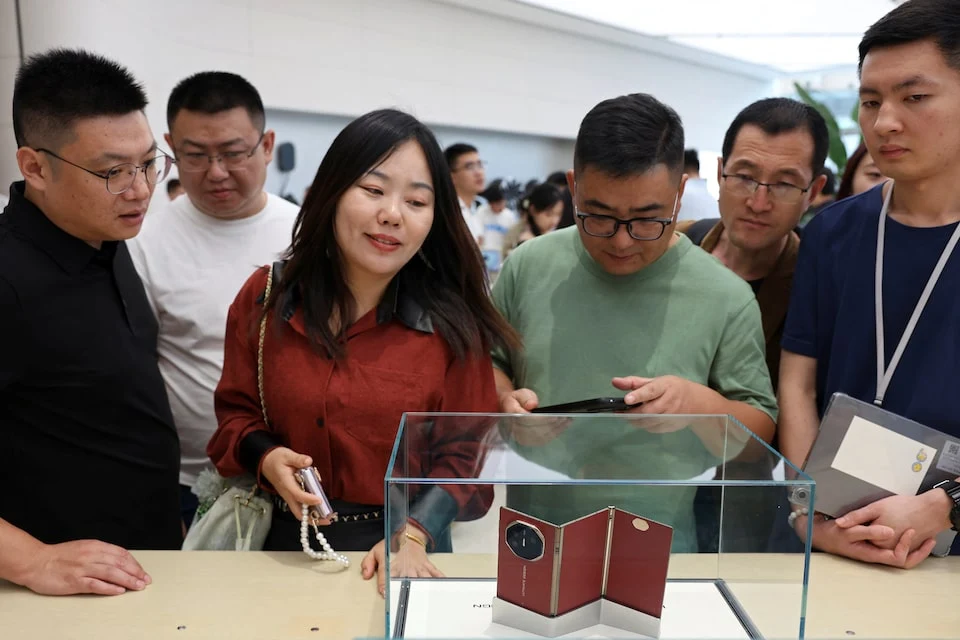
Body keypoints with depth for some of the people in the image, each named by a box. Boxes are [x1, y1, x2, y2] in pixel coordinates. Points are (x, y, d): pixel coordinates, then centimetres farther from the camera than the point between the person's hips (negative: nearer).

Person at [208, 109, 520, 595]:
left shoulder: (453, 322, -13)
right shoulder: (266, 297, -6)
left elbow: (463, 454, -10)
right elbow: (236, 412, 2)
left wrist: (414, 534, -24)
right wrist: (265, 457, -18)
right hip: (286, 542, 2)